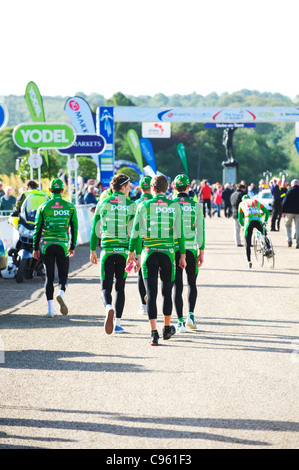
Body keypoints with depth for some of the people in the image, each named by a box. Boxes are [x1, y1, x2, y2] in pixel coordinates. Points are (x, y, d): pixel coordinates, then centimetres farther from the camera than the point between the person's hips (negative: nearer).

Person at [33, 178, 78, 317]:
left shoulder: (43, 207, 0)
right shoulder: (70, 207, 2)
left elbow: (37, 229, 1)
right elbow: (74, 228, 7)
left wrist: (35, 248, 7)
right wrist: (72, 247, 17)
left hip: (46, 245, 0)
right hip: (63, 245, 0)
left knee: (49, 276, 6)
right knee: (63, 274, 10)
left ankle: (50, 307, 0)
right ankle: (61, 293, -22)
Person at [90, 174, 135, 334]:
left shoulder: (102, 204, 3)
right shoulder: (131, 205, -1)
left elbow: (94, 229, 5)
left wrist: (92, 251, 13)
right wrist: (138, 255, 1)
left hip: (107, 250, 0)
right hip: (124, 251, 0)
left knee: (106, 287, 2)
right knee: (120, 287, 13)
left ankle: (109, 308, -30)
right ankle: (117, 323, 12)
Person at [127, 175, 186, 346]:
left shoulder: (144, 206, 0)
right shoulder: (175, 207, 1)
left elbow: (136, 232, -1)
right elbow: (180, 234, 0)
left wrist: (132, 253, 8)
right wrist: (183, 256, 5)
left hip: (149, 254, -1)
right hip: (168, 253, 1)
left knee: (151, 294, -3)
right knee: (167, 292, 17)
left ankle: (154, 333, -13)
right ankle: (167, 329, 30)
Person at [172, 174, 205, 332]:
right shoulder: (196, 205, 0)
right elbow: (200, 230, -2)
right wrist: (201, 252, 2)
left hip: (174, 248, -1)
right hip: (191, 248, 1)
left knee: (177, 285, 1)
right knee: (192, 283, 18)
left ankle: (180, 322, -3)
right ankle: (191, 315, 4)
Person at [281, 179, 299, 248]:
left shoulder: (290, 191, -5)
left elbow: (285, 202, -6)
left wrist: (283, 211, 1)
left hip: (290, 211, -2)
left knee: (287, 225, 13)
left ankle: (289, 240, -4)